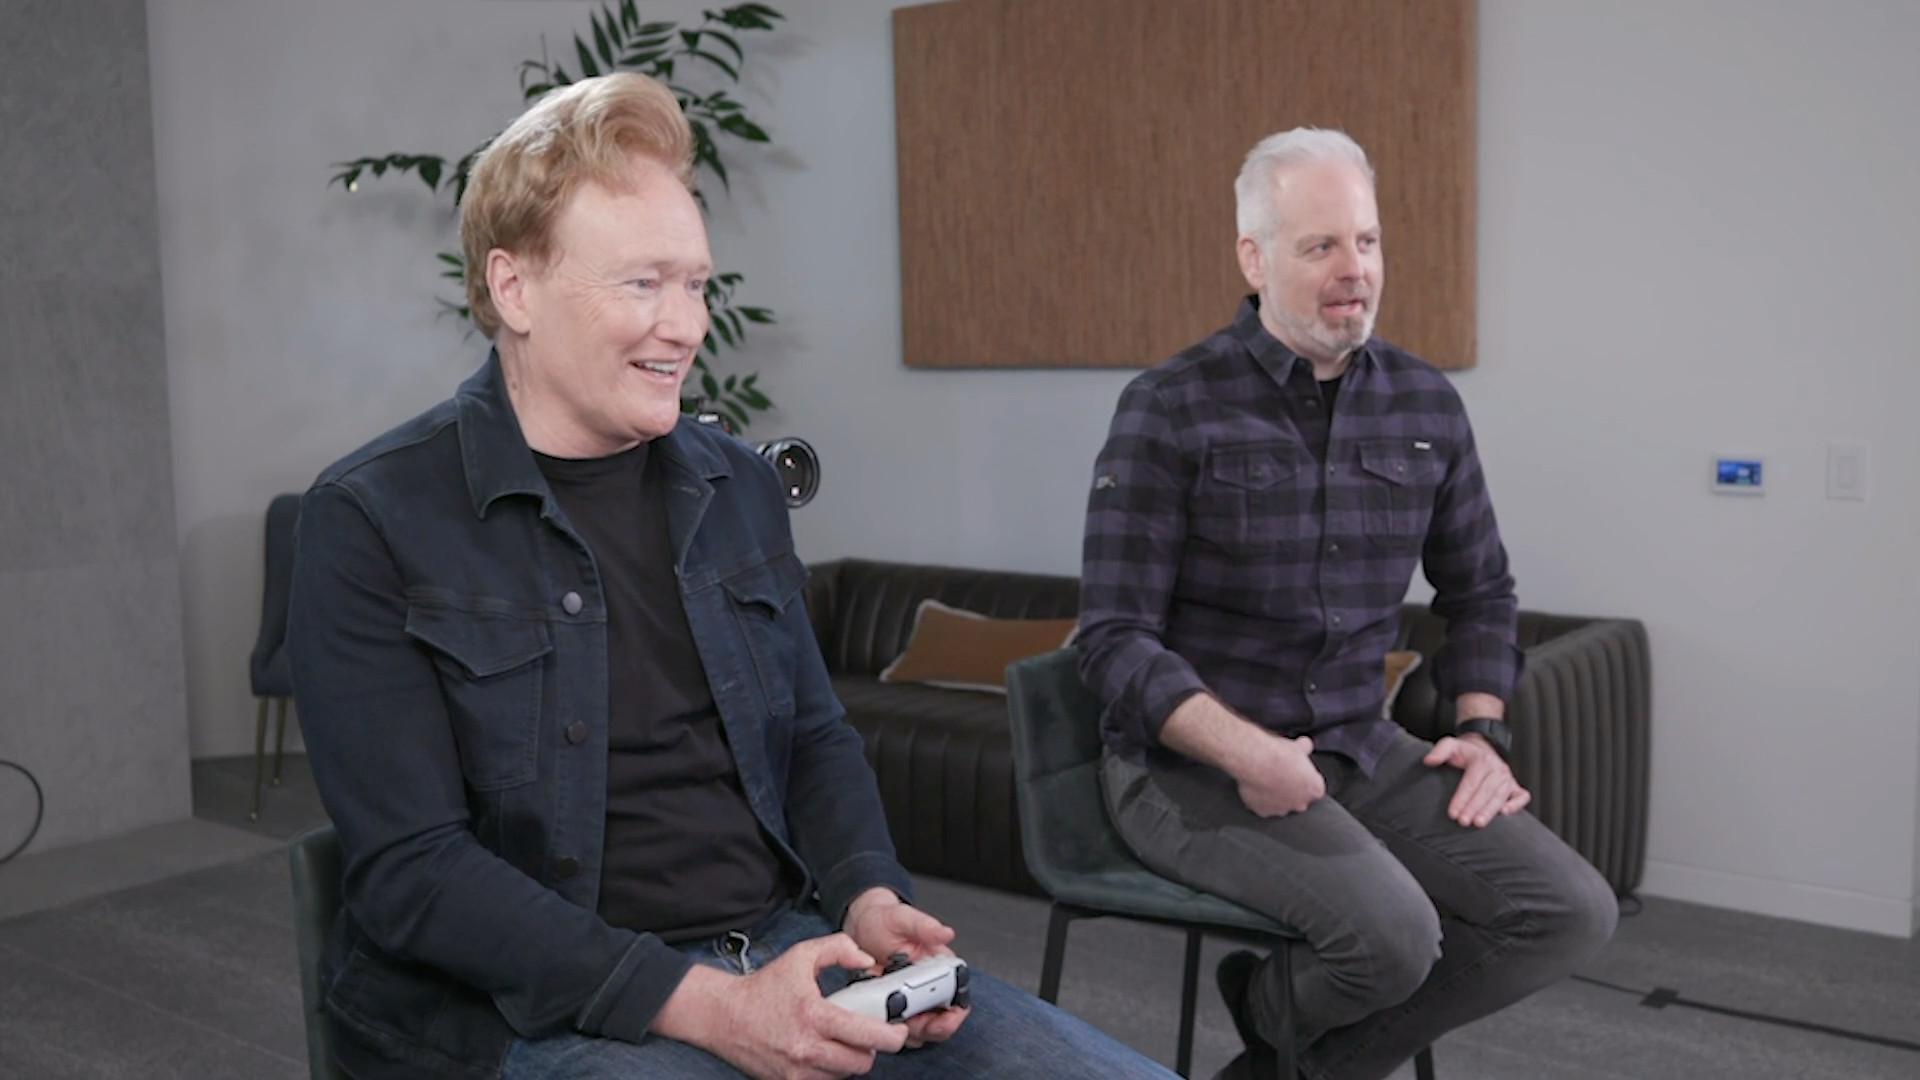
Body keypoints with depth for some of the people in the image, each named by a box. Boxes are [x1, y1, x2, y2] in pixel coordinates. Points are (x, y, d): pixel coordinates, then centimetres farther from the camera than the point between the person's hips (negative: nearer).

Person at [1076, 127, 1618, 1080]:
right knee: (1392, 933, -28)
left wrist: (1480, 732, 4)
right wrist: (1246, 752, -24)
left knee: (1573, 913, -9)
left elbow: (1479, 590, 18)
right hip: (1191, 763, -6)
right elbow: (1114, 641, -12)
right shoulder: (1171, 411, -11)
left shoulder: (1425, 404, 5)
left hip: (1361, 750, 6)